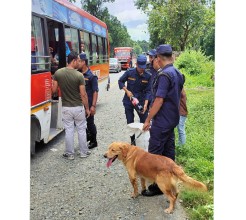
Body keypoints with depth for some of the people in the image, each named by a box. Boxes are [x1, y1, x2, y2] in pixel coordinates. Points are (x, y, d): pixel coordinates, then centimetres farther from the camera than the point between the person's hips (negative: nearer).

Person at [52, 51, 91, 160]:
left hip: (66, 107, 2)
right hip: (78, 107, -2)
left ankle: (70, 154, 19)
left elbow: (54, 90, -1)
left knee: (69, 131, 11)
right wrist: (87, 108, -1)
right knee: (81, 130, 13)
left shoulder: (58, 73, -6)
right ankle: (84, 152, 23)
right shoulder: (79, 75, -15)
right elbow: (83, 94, -12)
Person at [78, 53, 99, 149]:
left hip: (88, 104, -6)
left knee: (90, 123, 5)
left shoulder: (91, 76, -11)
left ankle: (93, 141, 22)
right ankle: (88, 135, 37)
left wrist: (93, 106, -18)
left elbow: (95, 92, -13)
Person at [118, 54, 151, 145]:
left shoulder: (147, 76, -9)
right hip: (128, 101, 0)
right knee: (130, 122, 6)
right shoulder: (129, 72, -10)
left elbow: (148, 91, -8)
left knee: (144, 121, 3)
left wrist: (145, 104, -20)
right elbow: (120, 81, 2)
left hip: (141, 100, 0)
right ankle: (132, 140, 21)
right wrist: (127, 91, -11)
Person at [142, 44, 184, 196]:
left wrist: (148, 120, -16)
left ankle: (158, 186, 6)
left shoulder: (164, 75, -20)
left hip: (162, 121, -9)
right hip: (172, 119, 9)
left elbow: (159, 100, -23)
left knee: (155, 153, -1)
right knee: (169, 150, 17)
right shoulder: (178, 74, 9)